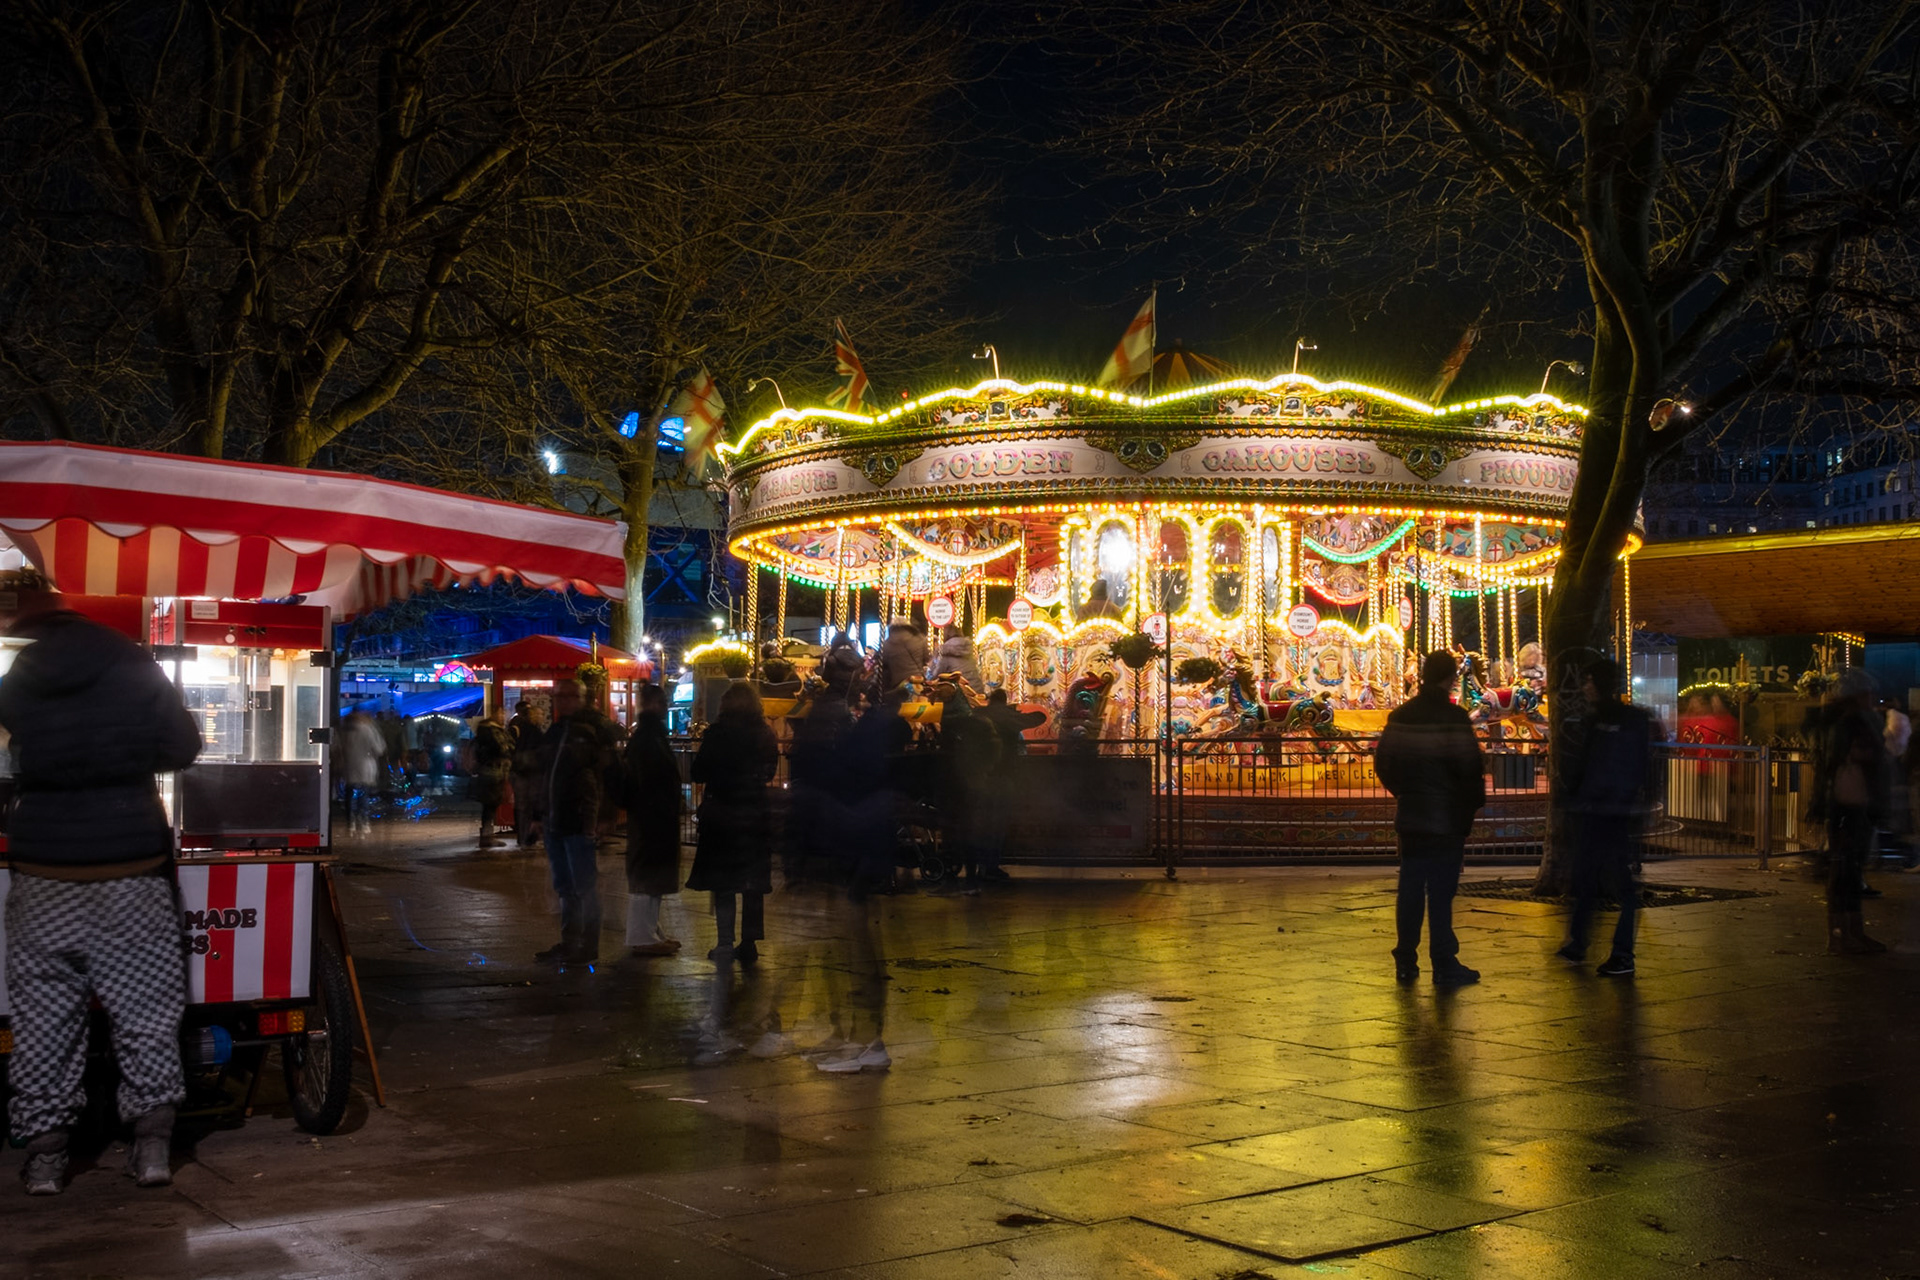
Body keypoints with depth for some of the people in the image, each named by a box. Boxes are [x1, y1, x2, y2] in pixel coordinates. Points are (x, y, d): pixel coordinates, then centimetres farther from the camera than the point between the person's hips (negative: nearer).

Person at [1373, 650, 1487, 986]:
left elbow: (1383, 763, 9)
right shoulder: (1454, 718, -13)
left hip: (1410, 816, 5)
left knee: (1410, 889, 11)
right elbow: (1470, 768, -14)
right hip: (1447, 817, -5)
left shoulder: (1400, 716, 4)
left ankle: (1406, 962, 14)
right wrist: (1476, 802, 3)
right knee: (1441, 891, -2)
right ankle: (1444, 965, 2)